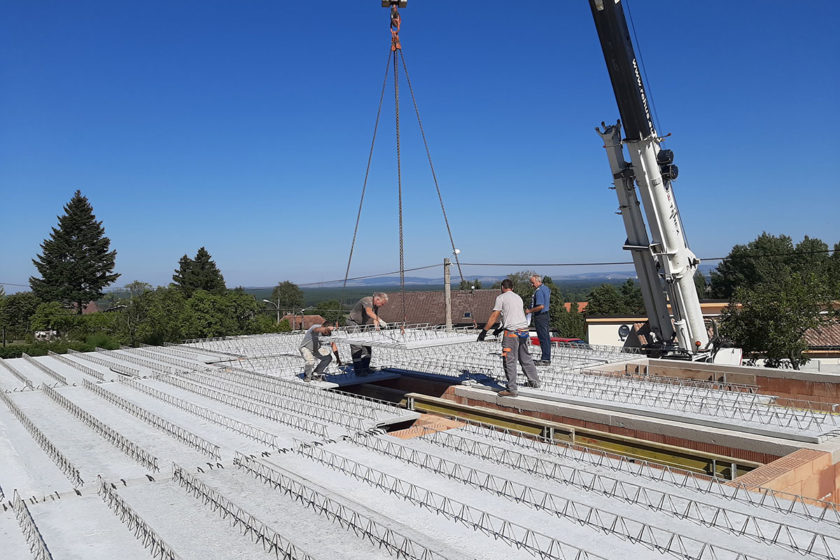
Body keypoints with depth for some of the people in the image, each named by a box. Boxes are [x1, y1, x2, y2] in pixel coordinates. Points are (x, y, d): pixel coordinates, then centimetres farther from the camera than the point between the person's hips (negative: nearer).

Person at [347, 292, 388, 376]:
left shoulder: (376, 306, 5)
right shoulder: (367, 300, -23)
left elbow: (375, 318, -2)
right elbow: (369, 312, -40)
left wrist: (376, 324, -22)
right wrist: (380, 320, -46)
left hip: (363, 326, 9)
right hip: (354, 324, -9)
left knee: (367, 347, 9)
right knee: (357, 348, -11)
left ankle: (365, 369, 18)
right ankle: (357, 371, -9)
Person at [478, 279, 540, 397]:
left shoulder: (501, 298, 0)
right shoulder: (518, 298, 20)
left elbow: (494, 317, -4)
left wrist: (484, 331, 0)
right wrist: (502, 329, 34)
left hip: (511, 333, -7)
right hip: (524, 330, 7)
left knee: (509, 361, -2)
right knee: (525, 358, 21)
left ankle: (512, 389, -1)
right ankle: (534, 381, 32)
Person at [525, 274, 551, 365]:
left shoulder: (539, 291, -20)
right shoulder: (546, 288, 12)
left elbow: (541, 306, -28)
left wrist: (529, 311, -17)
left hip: (540, 316, -10)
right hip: (545, 314, 10)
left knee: (543, 338, -6)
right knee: (546, 337, 13)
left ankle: (545, 359, -3)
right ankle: (547, 358, 19)